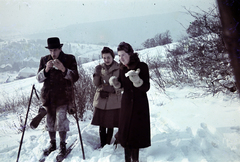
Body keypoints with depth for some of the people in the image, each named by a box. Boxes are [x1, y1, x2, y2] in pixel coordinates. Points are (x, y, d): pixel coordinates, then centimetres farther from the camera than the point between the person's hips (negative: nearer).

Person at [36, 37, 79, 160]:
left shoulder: (70, 59, -2)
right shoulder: (44, 60, 7)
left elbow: (75, 77, -9)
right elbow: (39, 78, 3)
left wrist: (63, 69, -24)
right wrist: (46, 69, -17)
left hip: (63, 96, -4)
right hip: (48, 97, 4)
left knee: (61, 122, -8)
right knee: (50, 121, 12)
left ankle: (63, 146, 9)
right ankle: (52, 144, 30)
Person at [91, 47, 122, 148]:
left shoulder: (119, 68, -2)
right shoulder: (99, 68, 6)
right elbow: (96, 84, -1)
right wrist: (97, 74, -20)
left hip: (113, 101, -2)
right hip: (101, 101, 2)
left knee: (110, 125, 3)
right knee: (102, 125, 6)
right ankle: (102, 146, 18)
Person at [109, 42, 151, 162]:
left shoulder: (142, 66, -16)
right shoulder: (122, 68, -2)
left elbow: (146, 88, -19)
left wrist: (137, 80, -37)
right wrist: (115, 82, -11)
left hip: (140, 104, -4)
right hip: (126, 103, 4)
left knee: (137, 130, 2)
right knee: (126, 130, 7)